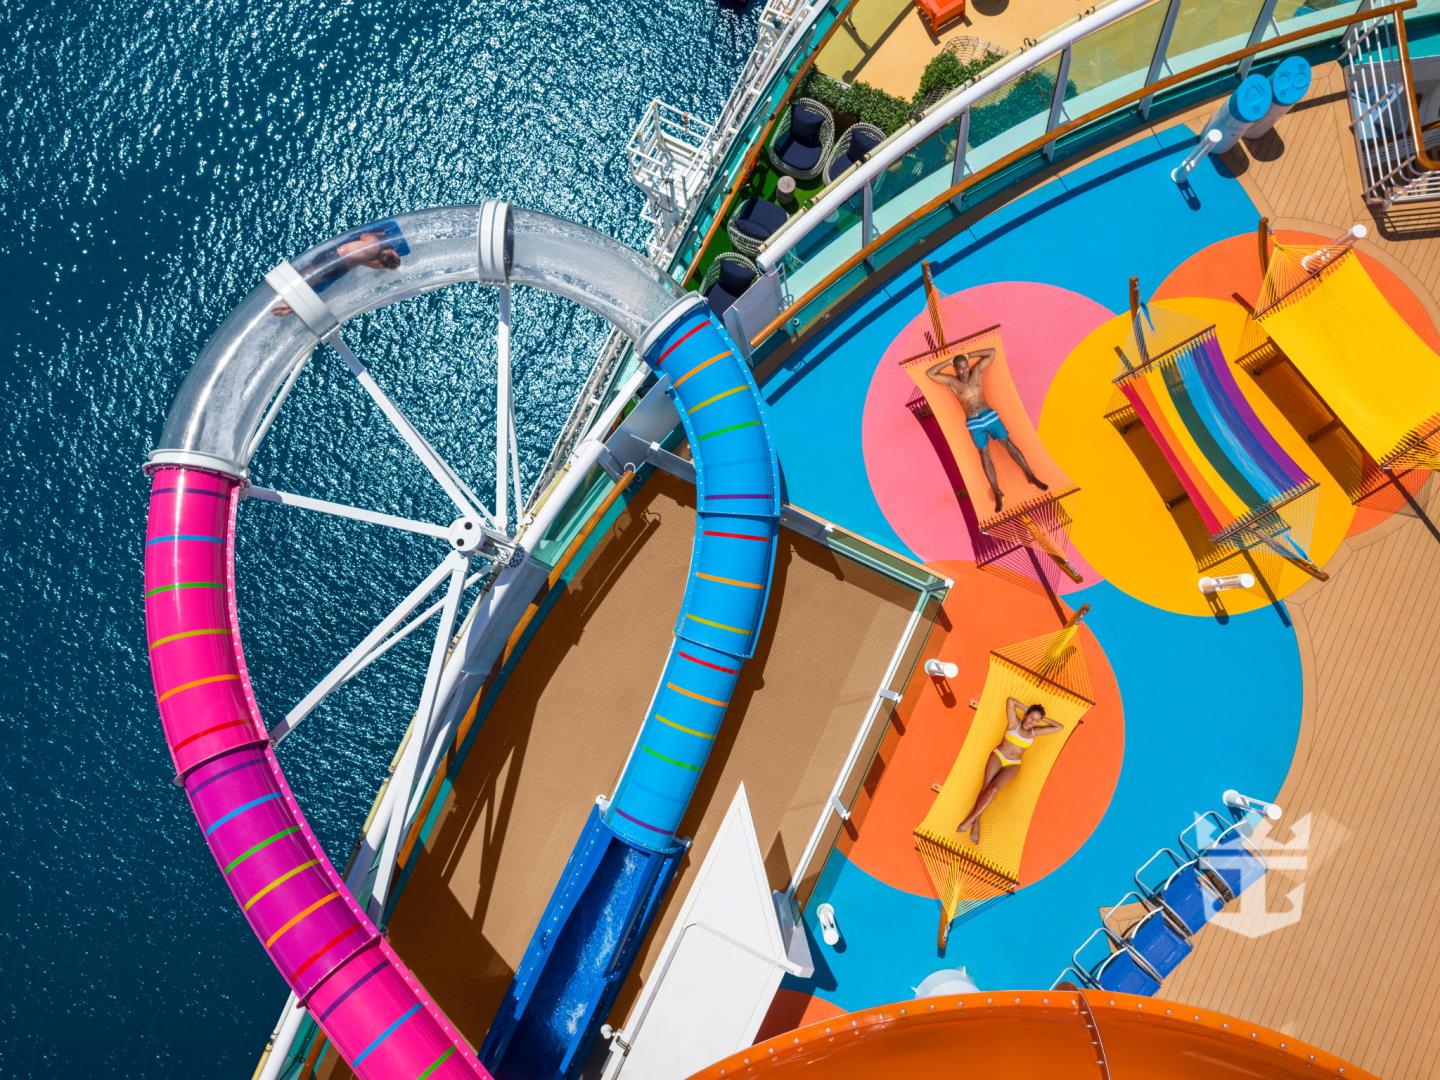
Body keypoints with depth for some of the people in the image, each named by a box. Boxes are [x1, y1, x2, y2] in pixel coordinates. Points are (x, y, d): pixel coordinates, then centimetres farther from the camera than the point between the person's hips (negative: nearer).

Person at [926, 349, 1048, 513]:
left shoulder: (977, 371, 3)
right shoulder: (952, 381, 0)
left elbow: (992, 352, 6)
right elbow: (929, 373, -4)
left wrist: (969, 355, 2)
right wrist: (948, 361, -1)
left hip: (989, 415, 1)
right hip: (974, 423, -1)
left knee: (1008, 444, 0)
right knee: (985, 456, 1)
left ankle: (1031, 476, 8)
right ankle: (997, 493, 3)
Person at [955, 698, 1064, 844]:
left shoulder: (1035, 732, 5)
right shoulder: (1014, 723, -4)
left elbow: (1060, 727, 8)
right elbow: (1010, 700, -11)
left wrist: (1043, 719, 4)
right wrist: (1025, 709, -1)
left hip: (1013, 765, 2)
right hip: (998, 756, -2)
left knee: (994, 788, -23)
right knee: (986, 786, -19)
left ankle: (971, 819, -26)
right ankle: (976, 826, -24)